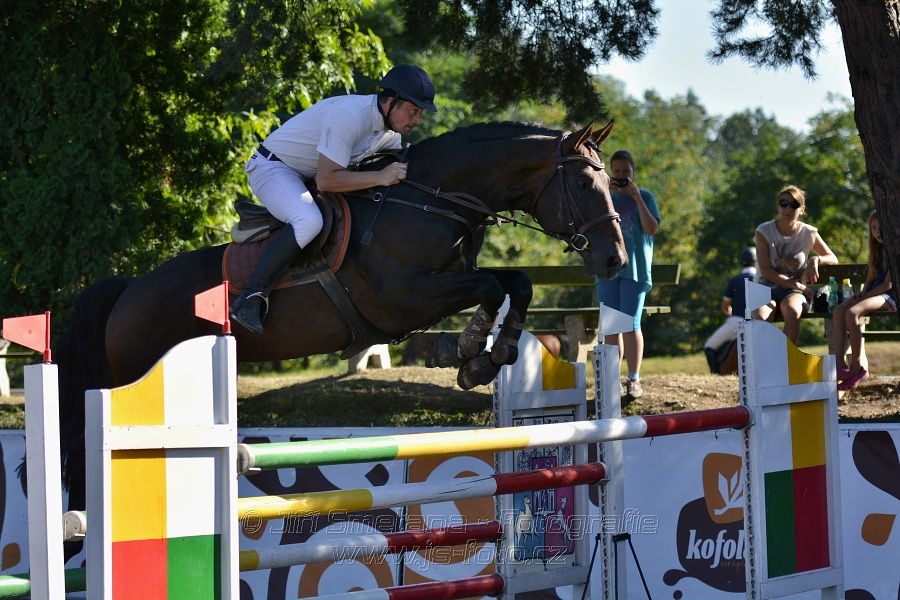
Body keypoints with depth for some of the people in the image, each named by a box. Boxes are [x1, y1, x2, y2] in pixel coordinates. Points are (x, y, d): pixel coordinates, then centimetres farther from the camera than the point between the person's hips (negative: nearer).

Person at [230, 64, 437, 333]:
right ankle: (250, 298, -31)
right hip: (273, 167, -10)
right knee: (308, 221, -36)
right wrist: (380, 177, -35)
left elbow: (400, 167, 12)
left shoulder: (391, 129, -3)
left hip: (305, 177, 10)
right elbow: (326, 180, -33)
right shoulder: (349, 115, -31)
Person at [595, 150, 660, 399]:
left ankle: (634, 380, -6)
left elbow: (651, 229, -8)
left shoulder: (645, 197, 5)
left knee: (631, 324, -8)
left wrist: (637, 198, -14)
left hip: (635, 268, -3)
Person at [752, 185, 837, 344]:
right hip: (767, 288, 0)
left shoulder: (808, 234, 3)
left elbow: (833, 259, 13)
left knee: (793, 312, -37)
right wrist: (797, 285, -13)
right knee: (761, 317, -36)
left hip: (794, 291, 0)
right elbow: (765, 271, -6)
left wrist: (816, 259, -12)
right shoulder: (764, 231, -1)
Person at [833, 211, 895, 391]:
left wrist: (864, 296, -12)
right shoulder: (877, 250, 22)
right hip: (873, 294, 8)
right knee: (839, 310, -19)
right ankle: (839, 365, -32)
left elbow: (888, 284, -11)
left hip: (889, 297, -8)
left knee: (852, 312, -32)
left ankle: (856, 368, -26)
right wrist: (862, 293, -1)